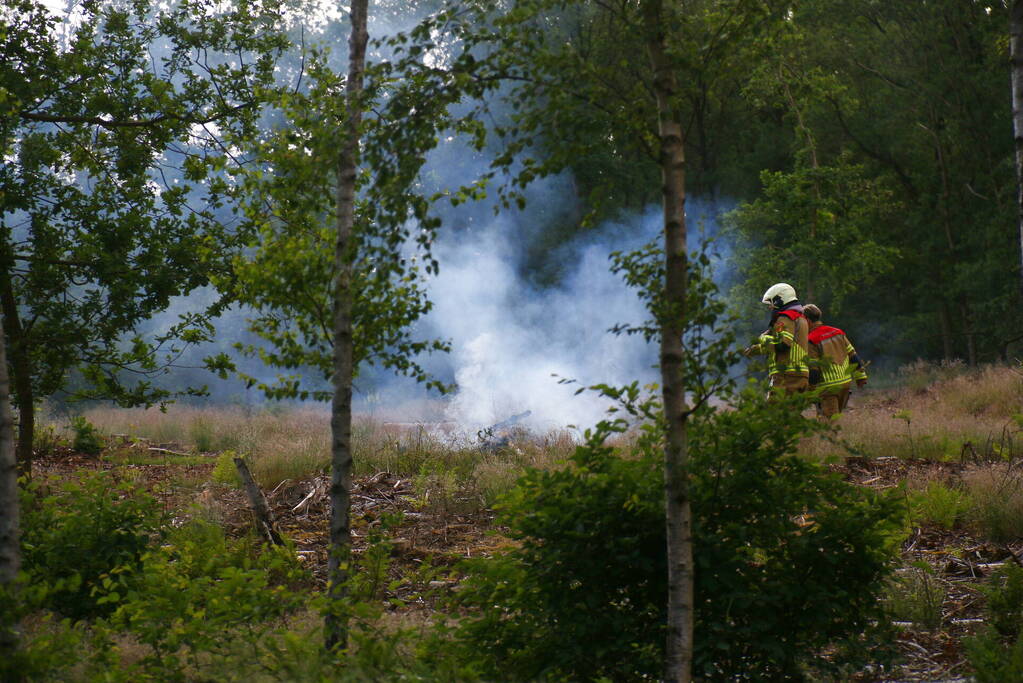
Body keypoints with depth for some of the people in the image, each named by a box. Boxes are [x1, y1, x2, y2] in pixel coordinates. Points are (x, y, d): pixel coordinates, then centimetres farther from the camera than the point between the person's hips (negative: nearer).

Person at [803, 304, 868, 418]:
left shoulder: (811, 341, -11)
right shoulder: (838, 332, 10)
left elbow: (812, 370, -14)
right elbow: (853, 355, 12)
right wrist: (860, 376, 18)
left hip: (828, 387, -7)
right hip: (846, 383, 7)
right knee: (837, 415, 19)